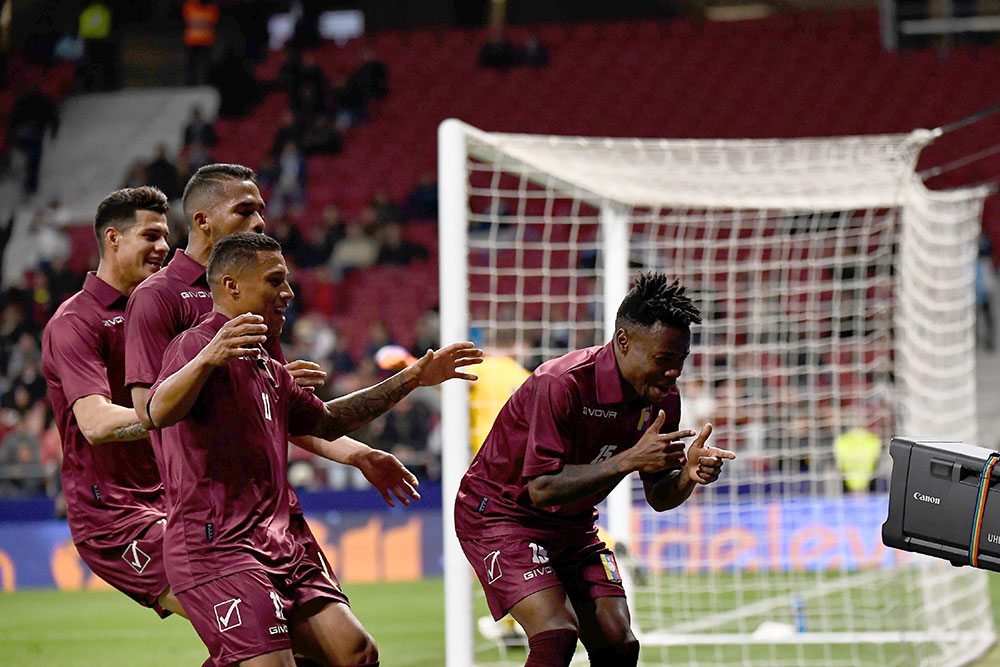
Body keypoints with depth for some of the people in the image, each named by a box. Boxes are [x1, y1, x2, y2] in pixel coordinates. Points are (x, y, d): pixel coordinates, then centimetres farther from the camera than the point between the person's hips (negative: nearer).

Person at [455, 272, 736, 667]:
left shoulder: (662, 397, -7)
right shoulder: (562, 384, -29)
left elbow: (658, 497, 2)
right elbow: (541, 488, -31)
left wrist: (688, 474, -22)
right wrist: (628, 459, -36)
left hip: (572, 527, 7)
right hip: (499, 513, -7)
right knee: (557, 635, -26)